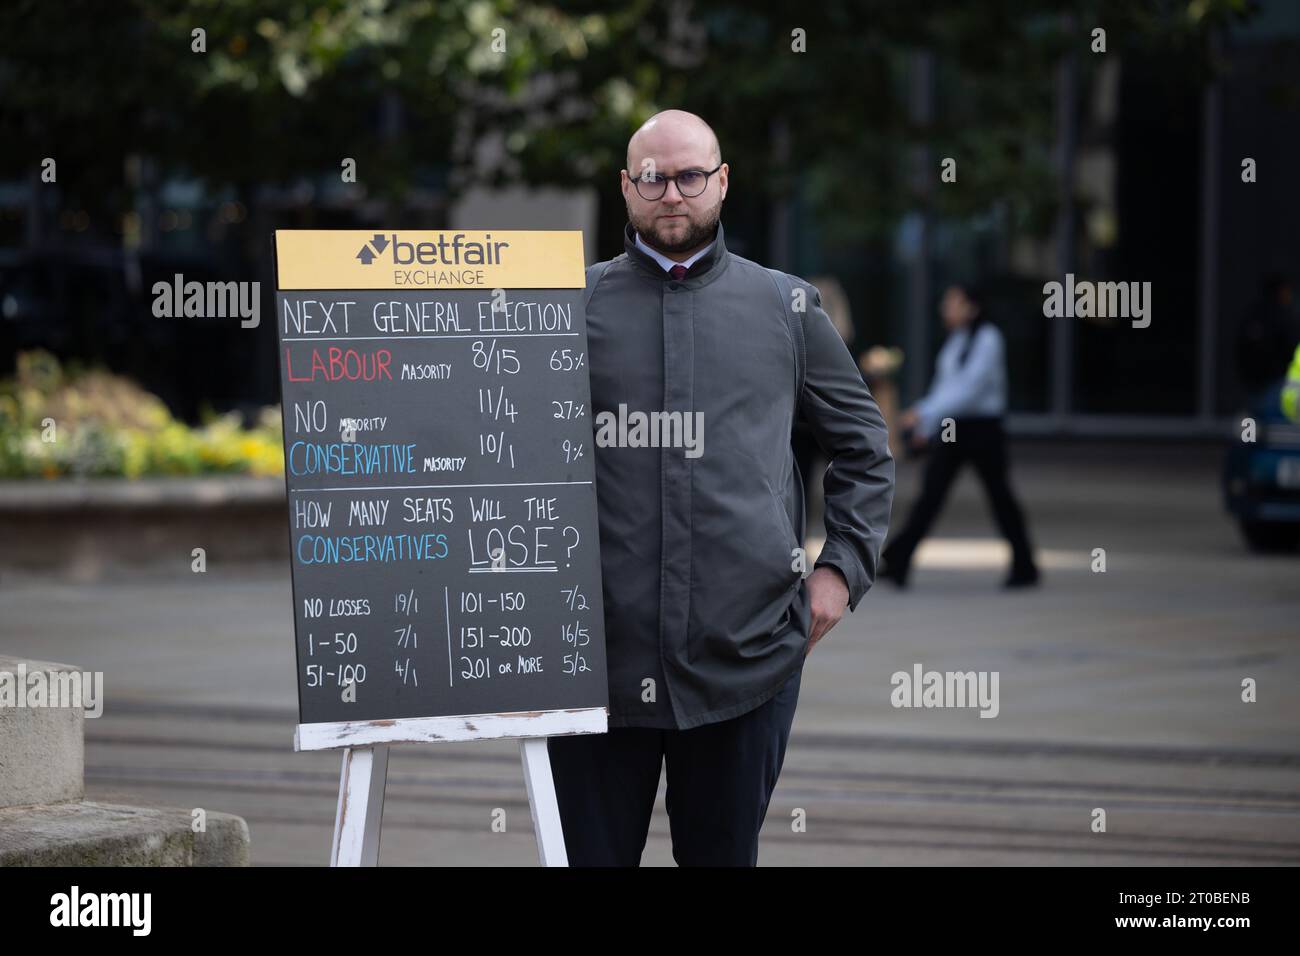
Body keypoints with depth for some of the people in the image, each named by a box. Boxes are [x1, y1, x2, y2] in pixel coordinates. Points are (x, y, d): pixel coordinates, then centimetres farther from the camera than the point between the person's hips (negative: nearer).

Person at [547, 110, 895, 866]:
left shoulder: (786, 307, 10)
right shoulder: (575, 304, 7)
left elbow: (864, 446, 16)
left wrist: (843, 569, 6)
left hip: (746, 653, 1)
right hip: (599, 652, -1)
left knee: (723, 853, 8)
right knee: (593, 853, 2)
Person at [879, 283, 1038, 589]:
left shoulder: (988, 339, -14)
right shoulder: (956, 341, 11)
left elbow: (969, 387, -23)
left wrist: (925, 412, -27)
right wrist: (926, 427, 16)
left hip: (982, 428, -7)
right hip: (952, 428, 7)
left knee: (1000, 497, 4)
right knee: (929, 495, -4)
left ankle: (1025, 568, 18)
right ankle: (897, 564, -11)